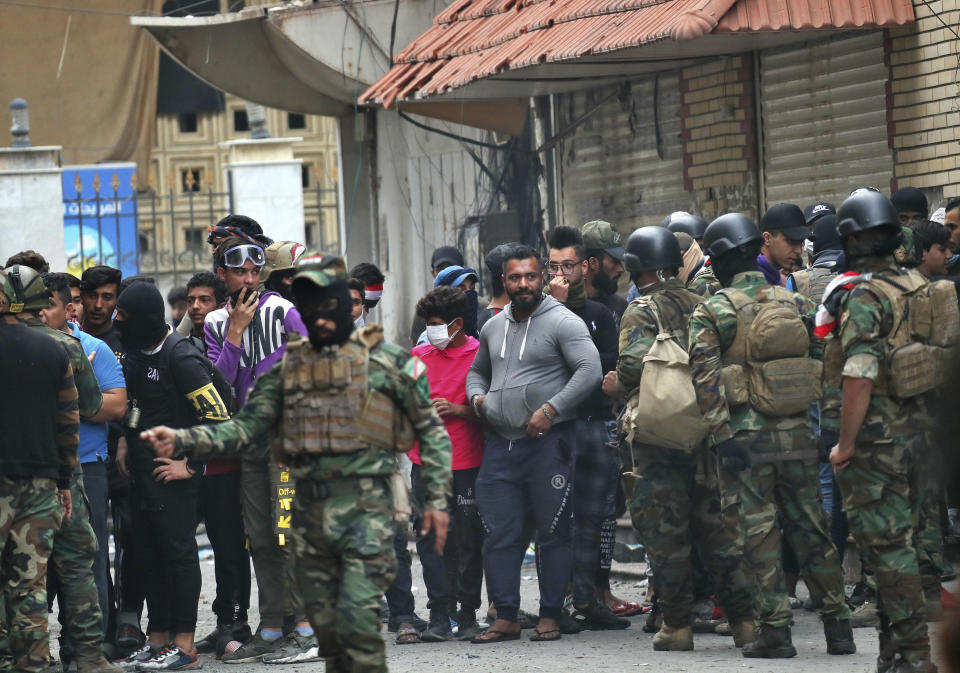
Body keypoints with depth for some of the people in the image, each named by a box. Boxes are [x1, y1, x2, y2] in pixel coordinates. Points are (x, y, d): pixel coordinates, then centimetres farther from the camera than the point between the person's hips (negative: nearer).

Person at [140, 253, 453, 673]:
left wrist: (437, 499, -2)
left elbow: (431, 430, 5)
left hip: (365, 506, -5)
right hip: (310, 508, 5)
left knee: (356, 618, -16)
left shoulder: (386, 360, 2)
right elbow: (245, 427, 7)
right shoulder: (289, 366, 12)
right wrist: (180, 441, -6)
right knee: (325, 624, 8)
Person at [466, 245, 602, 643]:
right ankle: (506, 618, 8)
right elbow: (477, 370, 32)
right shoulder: (493, 328, 16)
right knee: (500, 534, 3)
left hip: (548, 442, -6)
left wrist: (551, 409, -20)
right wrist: (477, 396, 9)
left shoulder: (562, 322, -4)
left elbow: (590, 371, -14)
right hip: (500, 443, 6)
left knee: (553, 534, 0)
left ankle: (550, 616, 6)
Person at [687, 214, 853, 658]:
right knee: (812, 531, 9)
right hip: (797, 436, 4)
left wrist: (722, 437, -11)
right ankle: (838, 627, 11)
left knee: (759, 535, 1)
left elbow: (706, 380, -12)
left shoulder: (712, 313, -4)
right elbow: (822, 365, 9)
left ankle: (775, 630, -1)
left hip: (747, 436, -4)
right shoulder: (797, 304, 8)